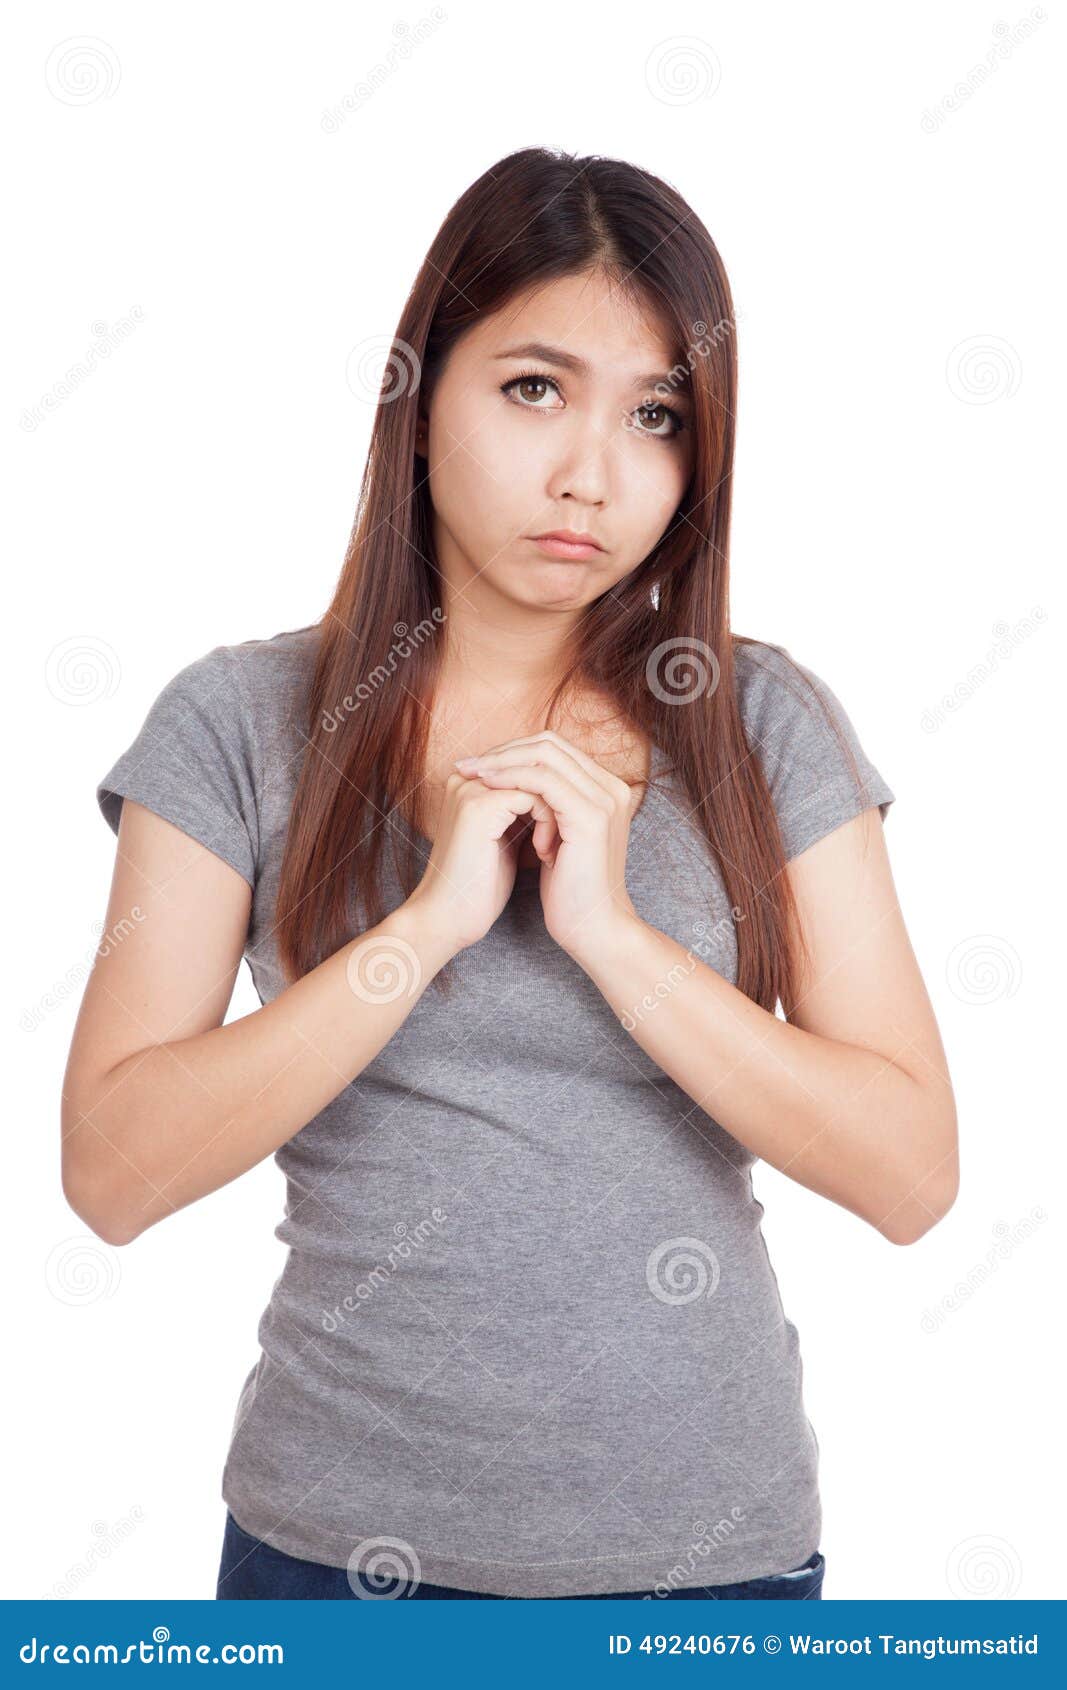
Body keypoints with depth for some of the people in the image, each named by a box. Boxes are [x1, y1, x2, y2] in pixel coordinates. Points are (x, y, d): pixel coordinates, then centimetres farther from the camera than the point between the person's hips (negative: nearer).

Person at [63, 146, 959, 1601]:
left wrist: (611, 930, -20)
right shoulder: (240, 722, -5)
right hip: (344, 1536, -1)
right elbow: (113, 1172, -12)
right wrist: (430, 922, -20)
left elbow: (911, 1178, -9)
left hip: (714, 1539, 1)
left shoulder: (770, 728, -4)